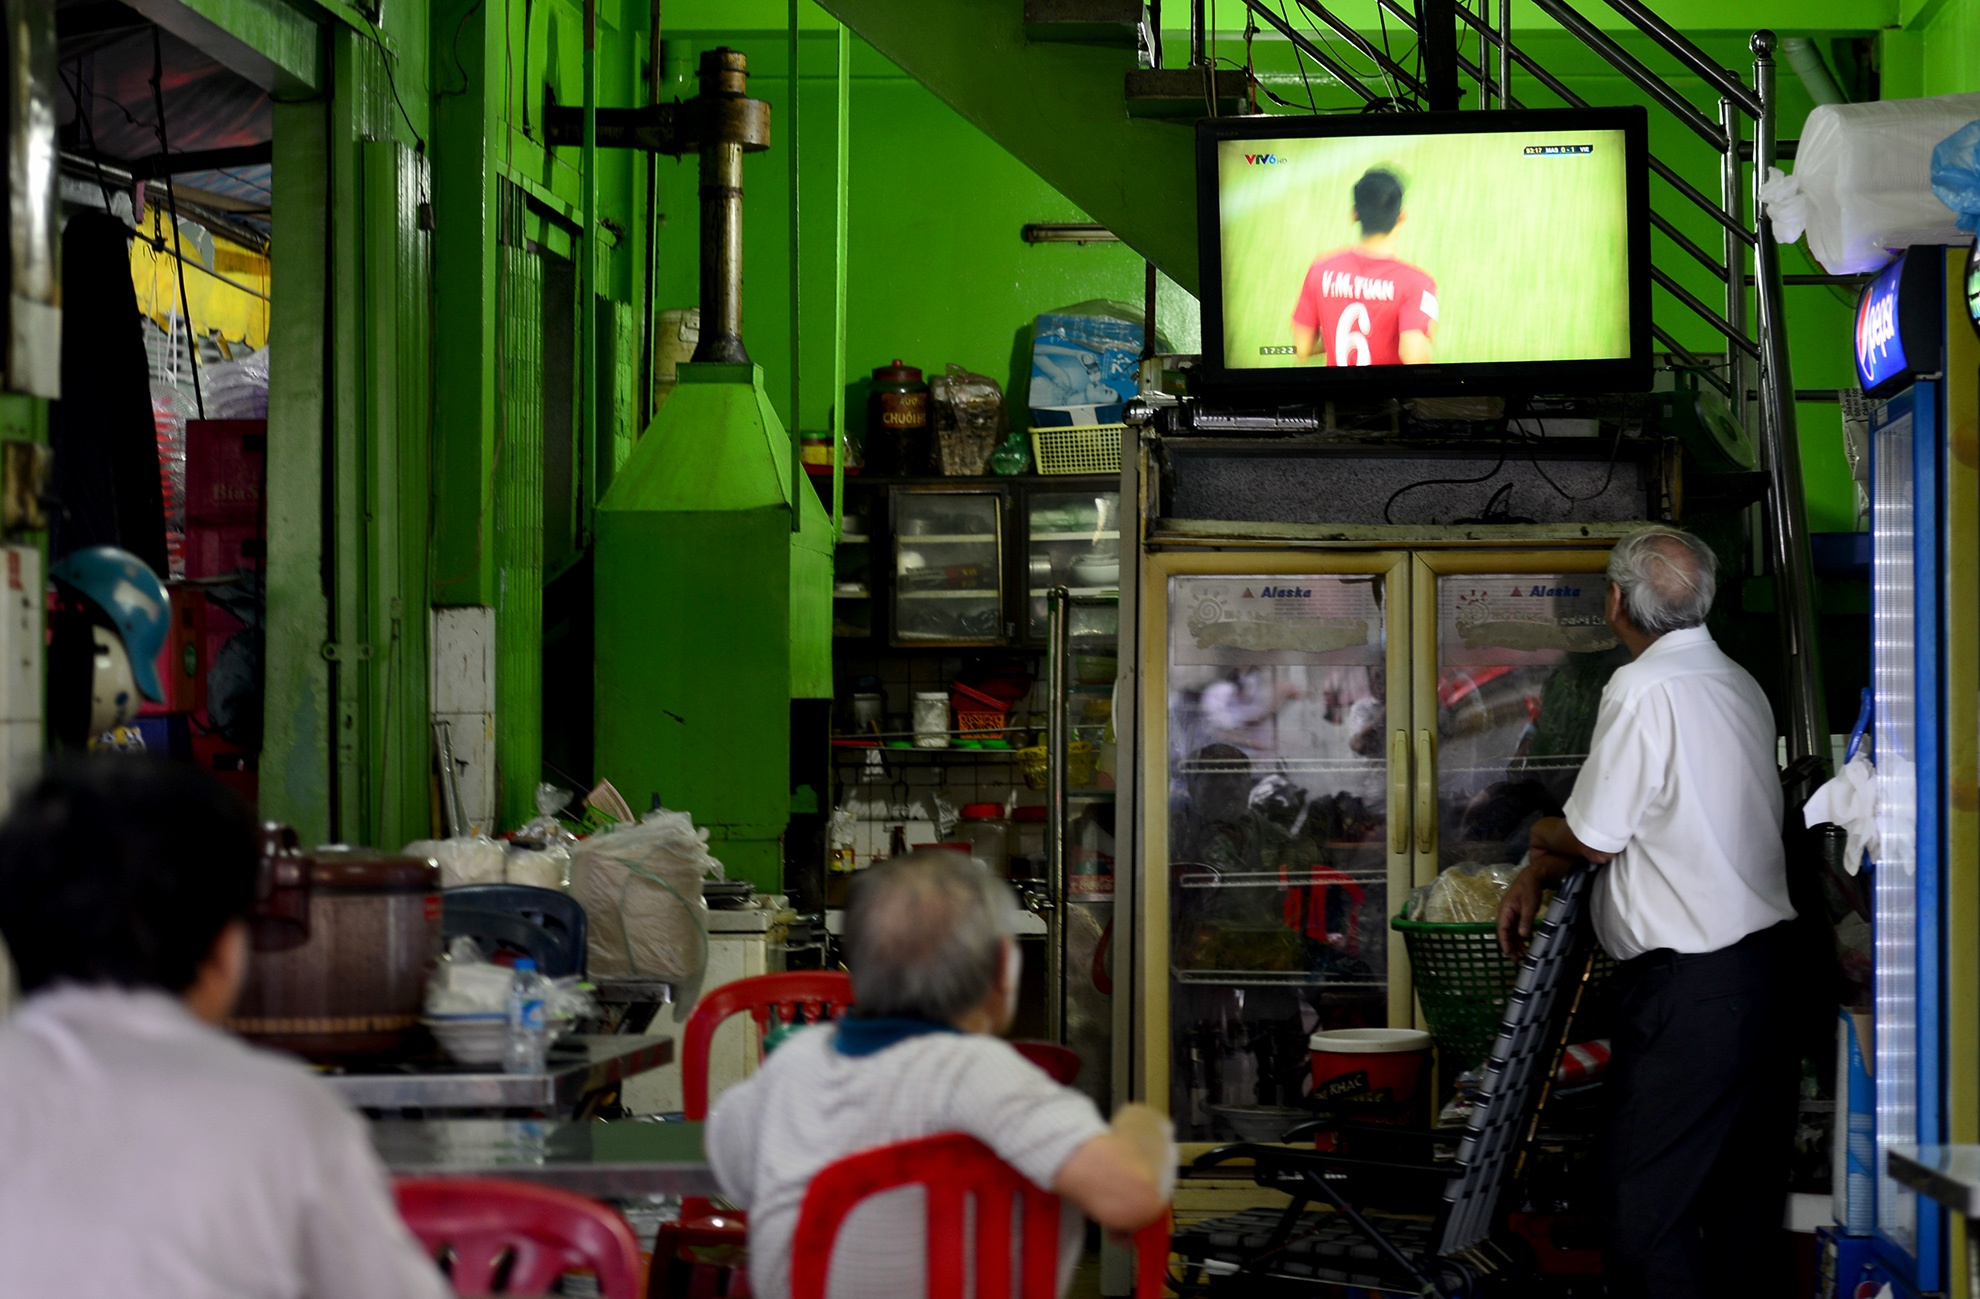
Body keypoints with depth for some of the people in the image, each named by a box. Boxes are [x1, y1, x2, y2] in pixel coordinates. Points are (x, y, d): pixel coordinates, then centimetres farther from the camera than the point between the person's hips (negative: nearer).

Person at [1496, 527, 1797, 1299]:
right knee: (1744, 1195, 14)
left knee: (1645, 1205, -4)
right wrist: (1537, 875, 16)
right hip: (1764, 965, 9)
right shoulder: (1740, 686, 13)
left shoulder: (1644, 689, -15)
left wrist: (1542, 836, 11)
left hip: (1687, 984, -9)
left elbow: (1594, 840, -10)